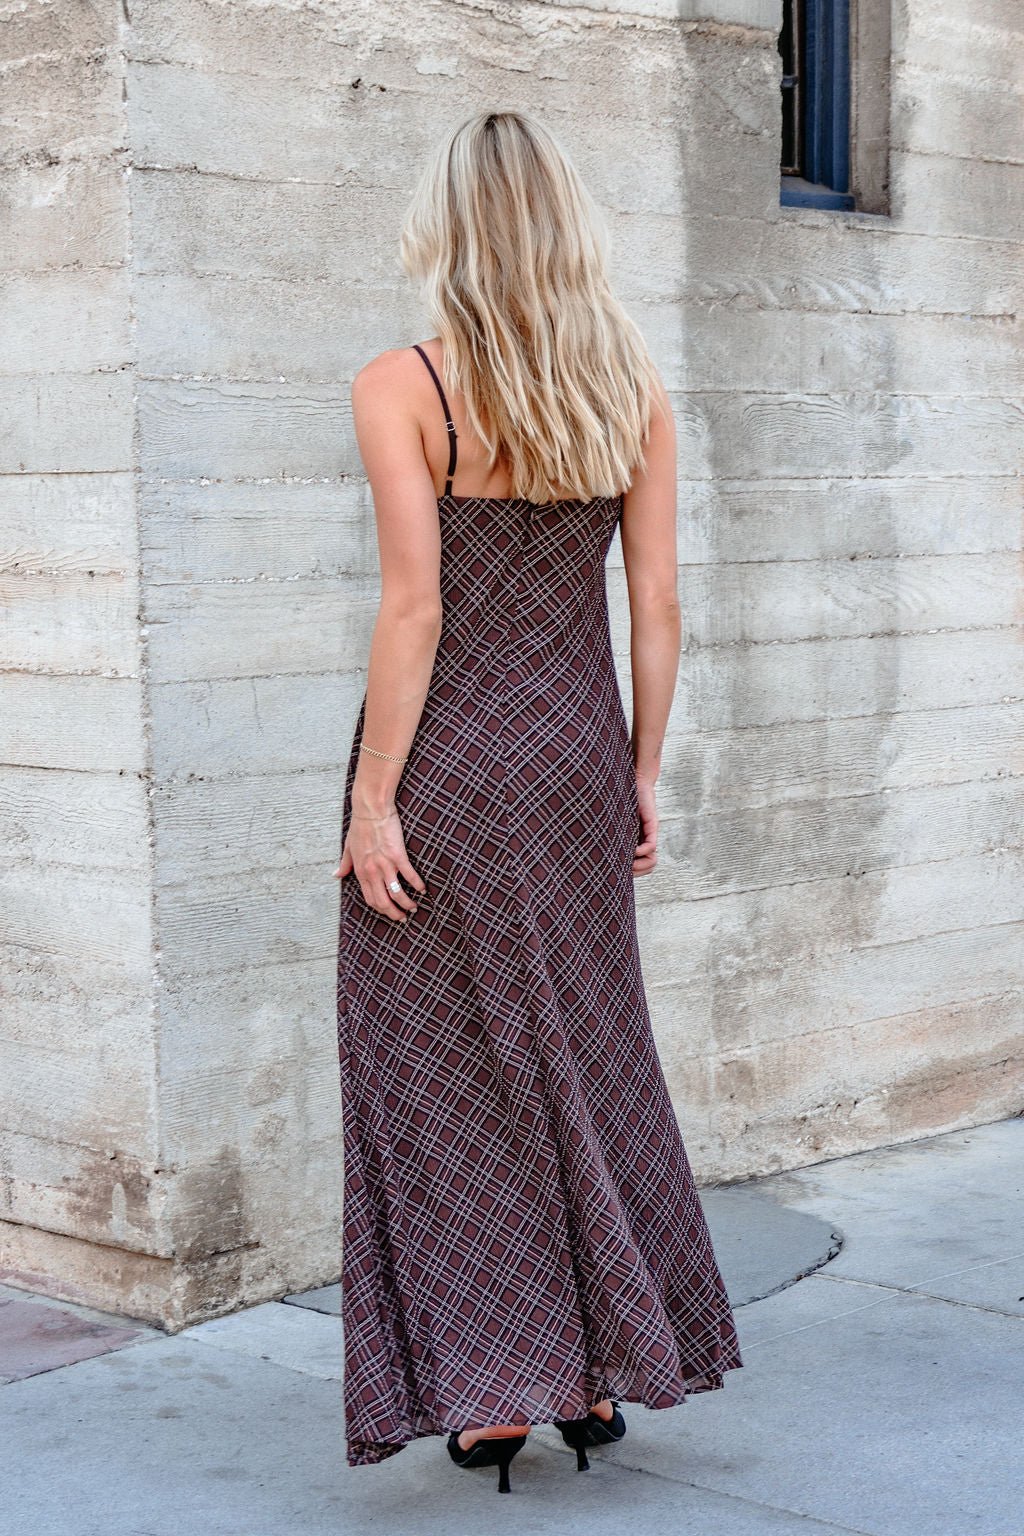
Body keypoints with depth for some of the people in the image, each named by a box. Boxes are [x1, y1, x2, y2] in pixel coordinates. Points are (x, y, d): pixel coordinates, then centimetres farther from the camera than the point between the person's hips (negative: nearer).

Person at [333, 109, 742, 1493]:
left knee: (446, 1067, 7)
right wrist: (643, 775, 11)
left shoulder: (402, 387, -11)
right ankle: (601, 1371, 24)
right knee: (589, 1054, 16)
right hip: (580, 754, 5)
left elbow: (413, 611, -16)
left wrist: (372, 800, -11)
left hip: (451, 757, -4)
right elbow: (658, 608, 3)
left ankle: (489, 1391, 13)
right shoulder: (636, 391, 2)